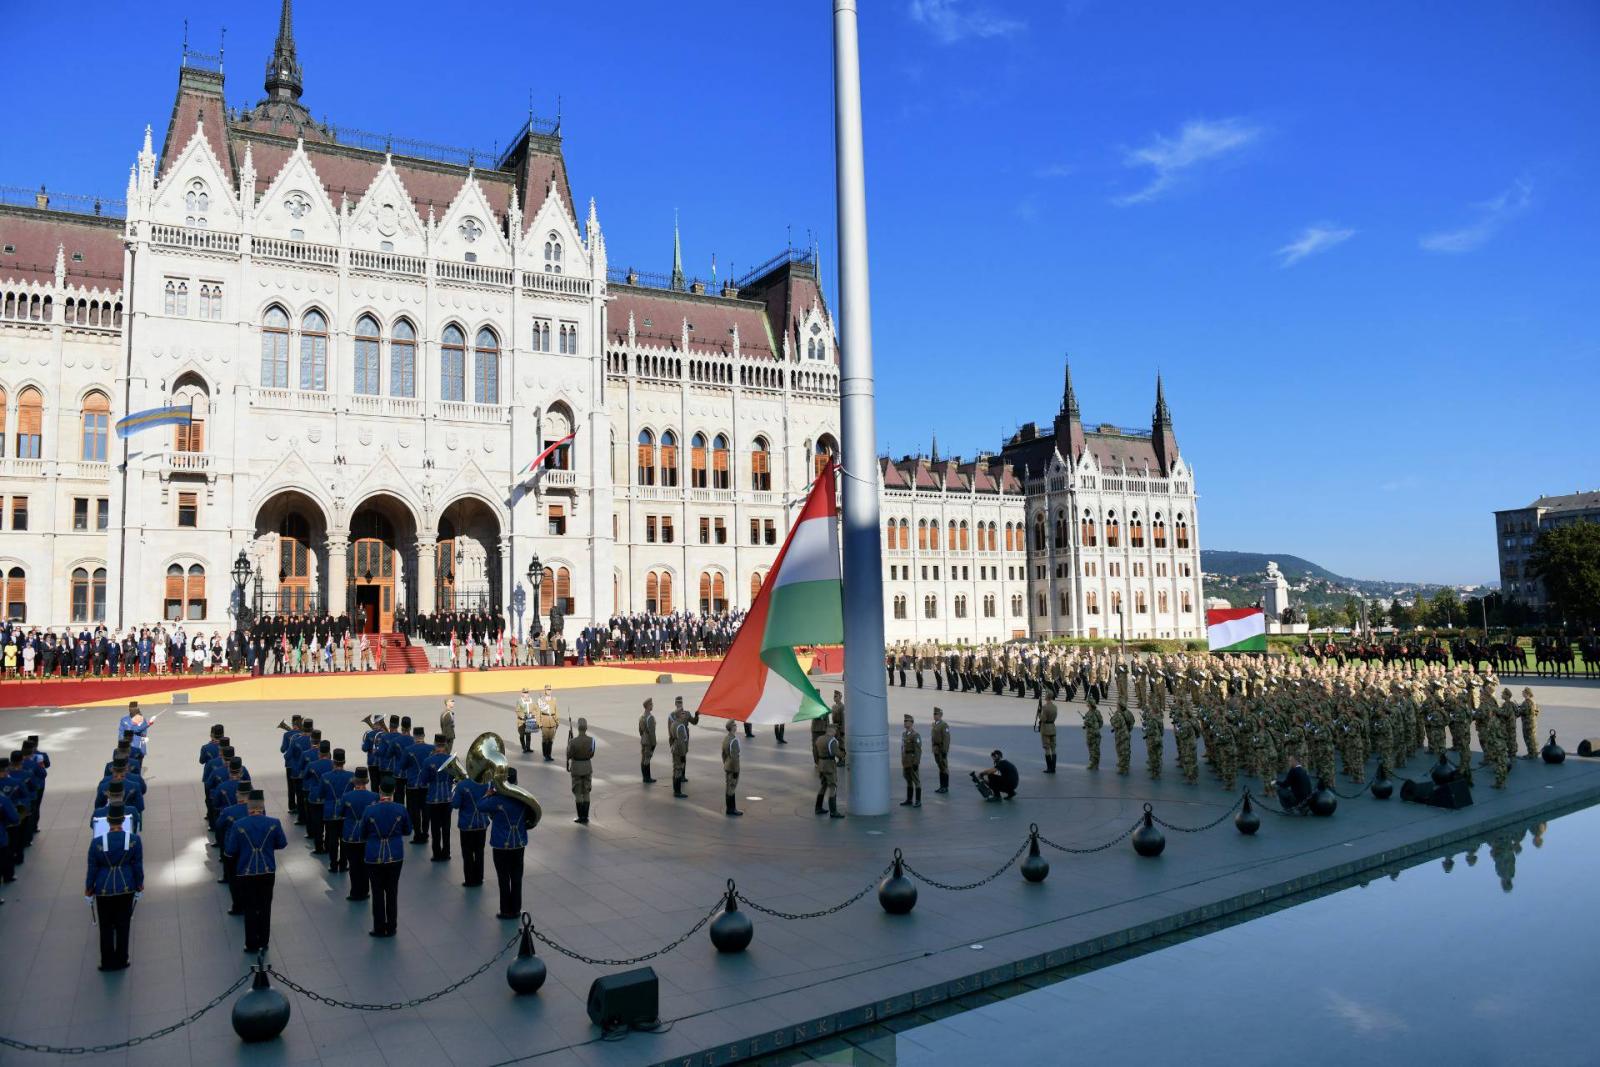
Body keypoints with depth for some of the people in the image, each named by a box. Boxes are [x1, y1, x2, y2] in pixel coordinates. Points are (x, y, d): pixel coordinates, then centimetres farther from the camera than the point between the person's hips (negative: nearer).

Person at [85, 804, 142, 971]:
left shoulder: (97, 843, -18)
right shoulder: (134, 840, -17)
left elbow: (92, 869, -8)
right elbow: (138, 866, -7)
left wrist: (88, 890, 8)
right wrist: (140, 885, 8)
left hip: (104, 889, 0)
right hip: (126, 888, 1)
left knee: (106, 927, 17)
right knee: (123, 925, 16)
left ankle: (107, 962, 28)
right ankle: (121, 961, 28)